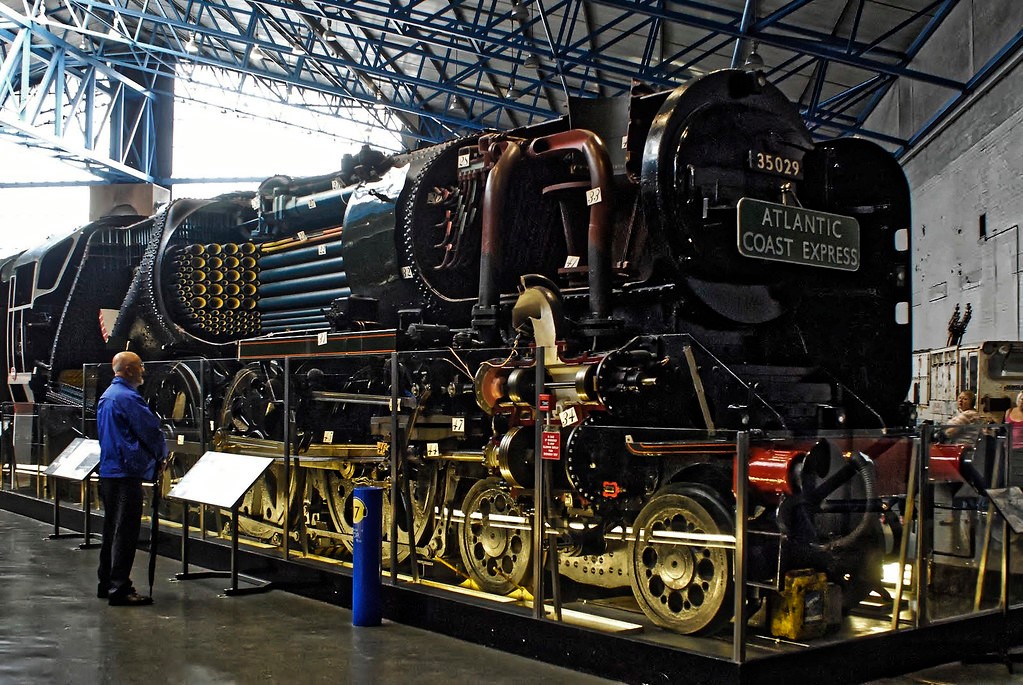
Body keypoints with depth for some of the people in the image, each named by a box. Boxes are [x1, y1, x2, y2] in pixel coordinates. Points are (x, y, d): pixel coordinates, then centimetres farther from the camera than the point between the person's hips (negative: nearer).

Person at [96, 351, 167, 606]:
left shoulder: (106, 396, 16)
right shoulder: (128, 398, -16)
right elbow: (152, 430, -15)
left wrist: (153, 457, 18)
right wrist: (161, 457, 3)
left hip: (107, 471, 10)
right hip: (127, 472, -10)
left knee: (112, 528, 16)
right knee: (125, 531, -6)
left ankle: (106, 584, 23)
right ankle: (119, 588, -4)